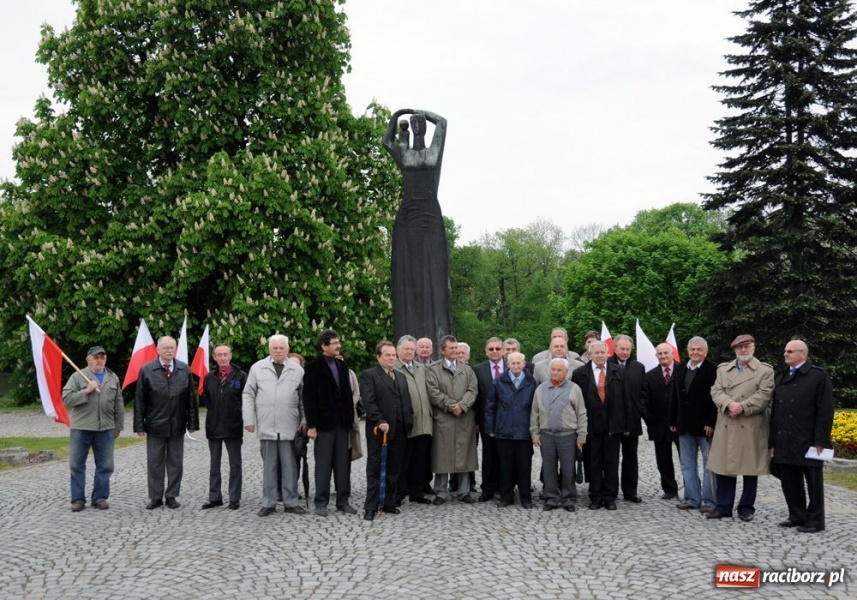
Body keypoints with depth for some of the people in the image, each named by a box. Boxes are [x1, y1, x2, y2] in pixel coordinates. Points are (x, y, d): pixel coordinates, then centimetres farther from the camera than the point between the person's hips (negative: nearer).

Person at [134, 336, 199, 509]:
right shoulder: (146, 370, -2)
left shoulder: (184, 370, 4)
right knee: (154, 463, 6)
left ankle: (172, 496, 19)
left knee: (175, 463, 8)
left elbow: (191, 398, 5)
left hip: (177, 425, 2)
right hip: (155, 425, -2)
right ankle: (155, 497, 17)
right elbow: (139, 400, -2)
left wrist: (192, 422, 1)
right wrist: (139, 425, -6)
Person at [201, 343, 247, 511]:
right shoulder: (209, 378, 6)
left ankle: (234, 499, 11)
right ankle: (215, 497, 19)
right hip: (213, 427, 4)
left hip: (233, 427, -4)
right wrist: (215, 411, 6)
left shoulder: (240, 376, -7)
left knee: (235, 464, 4)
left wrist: (239, 415, -5)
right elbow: (205, 399, 16)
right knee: (214, 464, 11)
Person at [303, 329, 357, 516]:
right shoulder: (313, 368, -6)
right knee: (323, 464, 2)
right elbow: (308, 398, -8)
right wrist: (311, 425, -13)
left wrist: (350, 419, 8)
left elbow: (348, 394, 14)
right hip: (324, 423, -5)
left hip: (342, 423, 5)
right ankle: (321, 503, 9)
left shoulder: (342, 365, 12)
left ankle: (343, 501, 14)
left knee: (343, 464, 7)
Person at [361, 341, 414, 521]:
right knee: (375, 471, -1)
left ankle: (389, 504, 18)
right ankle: (371, 508, 2)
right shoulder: (369, 375, -2)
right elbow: (369, 402, -12)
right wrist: (380, 421, -20)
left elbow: (407, 402, 19)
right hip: (379, 431, -6)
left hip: (399, 431, 6)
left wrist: (408, 423, 7)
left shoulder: (401, 377, 20)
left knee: (394, 471, 9)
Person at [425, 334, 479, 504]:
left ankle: (464, 491, 14)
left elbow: (473, 390, 3)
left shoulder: (467, 369, 14)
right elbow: (434, 393, -7)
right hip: (443, 419, -3)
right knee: (443, 456, 0)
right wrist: (452, 405, -13)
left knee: (464, 455, 6)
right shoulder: (433, 370, 3)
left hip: (465, 419, 3)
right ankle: (441, 492, 9)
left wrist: (462, 405, -13)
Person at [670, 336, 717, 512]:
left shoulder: (713, 370, -9)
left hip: (705, 426, -7)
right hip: (685, 425, 7)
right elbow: (675, 397, 13)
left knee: (709, 465, 2)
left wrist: (711, 423, -17)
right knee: (687, 465, 11)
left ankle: (709, 501, 7)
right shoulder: (680, 370, 11)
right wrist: (673, 421, 10)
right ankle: (692, 498, 19)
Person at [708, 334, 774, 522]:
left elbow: (764, 395, -8)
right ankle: (722, 506, 12)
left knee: (750, 468, 4)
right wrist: (729, 404, -16)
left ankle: (747, 507, 15)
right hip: (726, 426, 3)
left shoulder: (765, 370, 3)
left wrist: (741, 407, -16)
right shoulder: (723, 369, 14)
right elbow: (716, 391, 3)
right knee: (723, 466, 3)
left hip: (752, 427, -3)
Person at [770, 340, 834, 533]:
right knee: (789, 482, 10)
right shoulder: (781, 378, 17)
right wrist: (773, 441, 11)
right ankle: (797, 517, 21)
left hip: (808, 442, -6)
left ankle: (815, 521, 10)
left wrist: (820, 441, -15)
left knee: (813, 482, 3)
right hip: (785, 442, 6)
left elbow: (825, 411, -9)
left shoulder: (819, 376, -4)